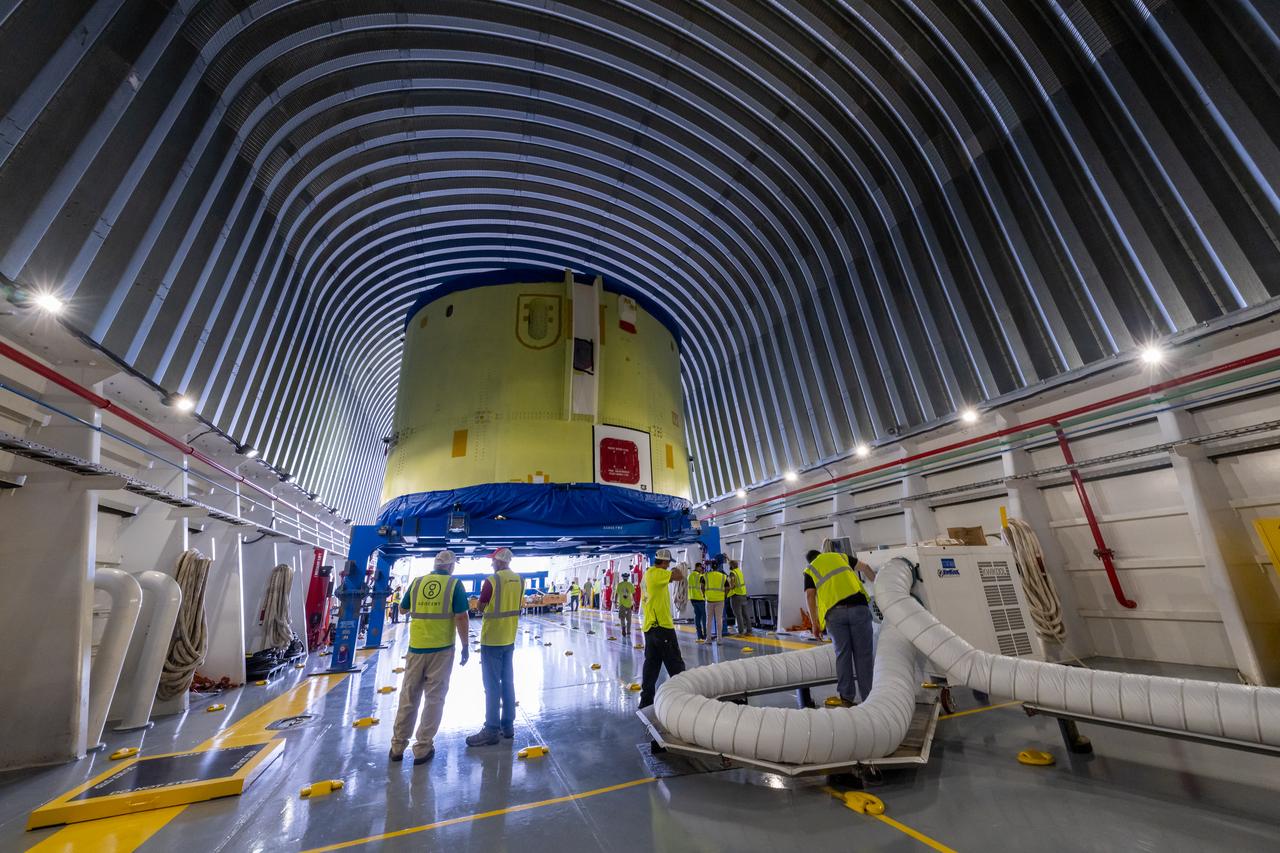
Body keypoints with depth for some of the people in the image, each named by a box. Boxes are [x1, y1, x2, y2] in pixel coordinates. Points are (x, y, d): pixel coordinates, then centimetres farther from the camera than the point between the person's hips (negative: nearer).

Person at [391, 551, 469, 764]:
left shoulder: (416, 582, 2)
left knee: (408, 697, 18)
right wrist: (465, 647, -2)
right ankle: (423, 748, 17)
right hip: (442, 649, -3)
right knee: (434, 698, 10)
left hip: (416, 648, 3)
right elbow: (461, 618, -13)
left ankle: (397, 746, 29)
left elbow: (403, 610, 16)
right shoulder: (454, 584, -9)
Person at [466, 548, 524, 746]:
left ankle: (491, 731, 12)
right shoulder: (519, 580, 1)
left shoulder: (492, 580, -18)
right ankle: (507, 726, 24)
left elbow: (480, 608, -8)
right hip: (509, 639, 6)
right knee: (507, 682, 15)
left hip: (492, 640, -6)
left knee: (492, 685, 3)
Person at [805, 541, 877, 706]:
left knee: (843, 654, 10)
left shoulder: (810, 570, 19)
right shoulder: (839, 556, 26)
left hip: (834, 612, -1)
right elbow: (865, 567, 33)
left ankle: (847, 697, 12)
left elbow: (810, 595, 5)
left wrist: (815, 623, 7)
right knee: (863, 654, 7)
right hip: (858, 606, 1)